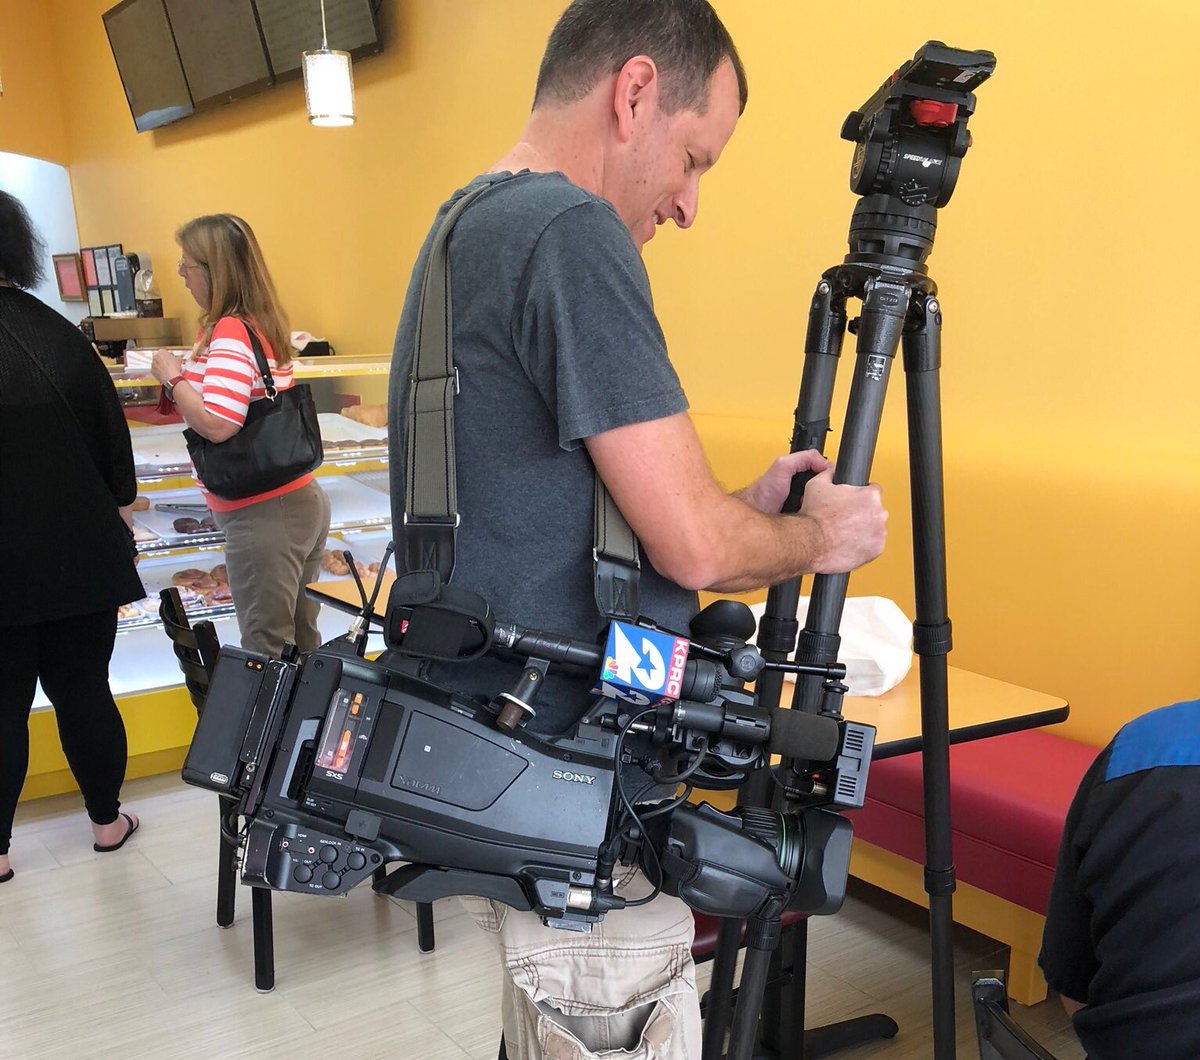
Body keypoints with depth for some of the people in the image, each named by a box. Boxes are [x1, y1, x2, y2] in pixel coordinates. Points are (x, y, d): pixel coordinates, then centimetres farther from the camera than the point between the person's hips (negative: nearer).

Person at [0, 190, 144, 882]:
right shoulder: (58, 333, -3)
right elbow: (112, 430, 6)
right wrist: (120, 507, 19)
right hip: (81, 557, 3)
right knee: (84, 690, 14)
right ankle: (109, 821, 28)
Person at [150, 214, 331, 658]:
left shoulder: (229, 332, -17)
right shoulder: (262, 324, 10)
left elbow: (217, 423, -28)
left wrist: (172, 376, -14)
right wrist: (188, 371, 8)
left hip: (263, 516, -9)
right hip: (303, 501, 9)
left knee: (266, 651, 2)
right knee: (301, 643, 17)